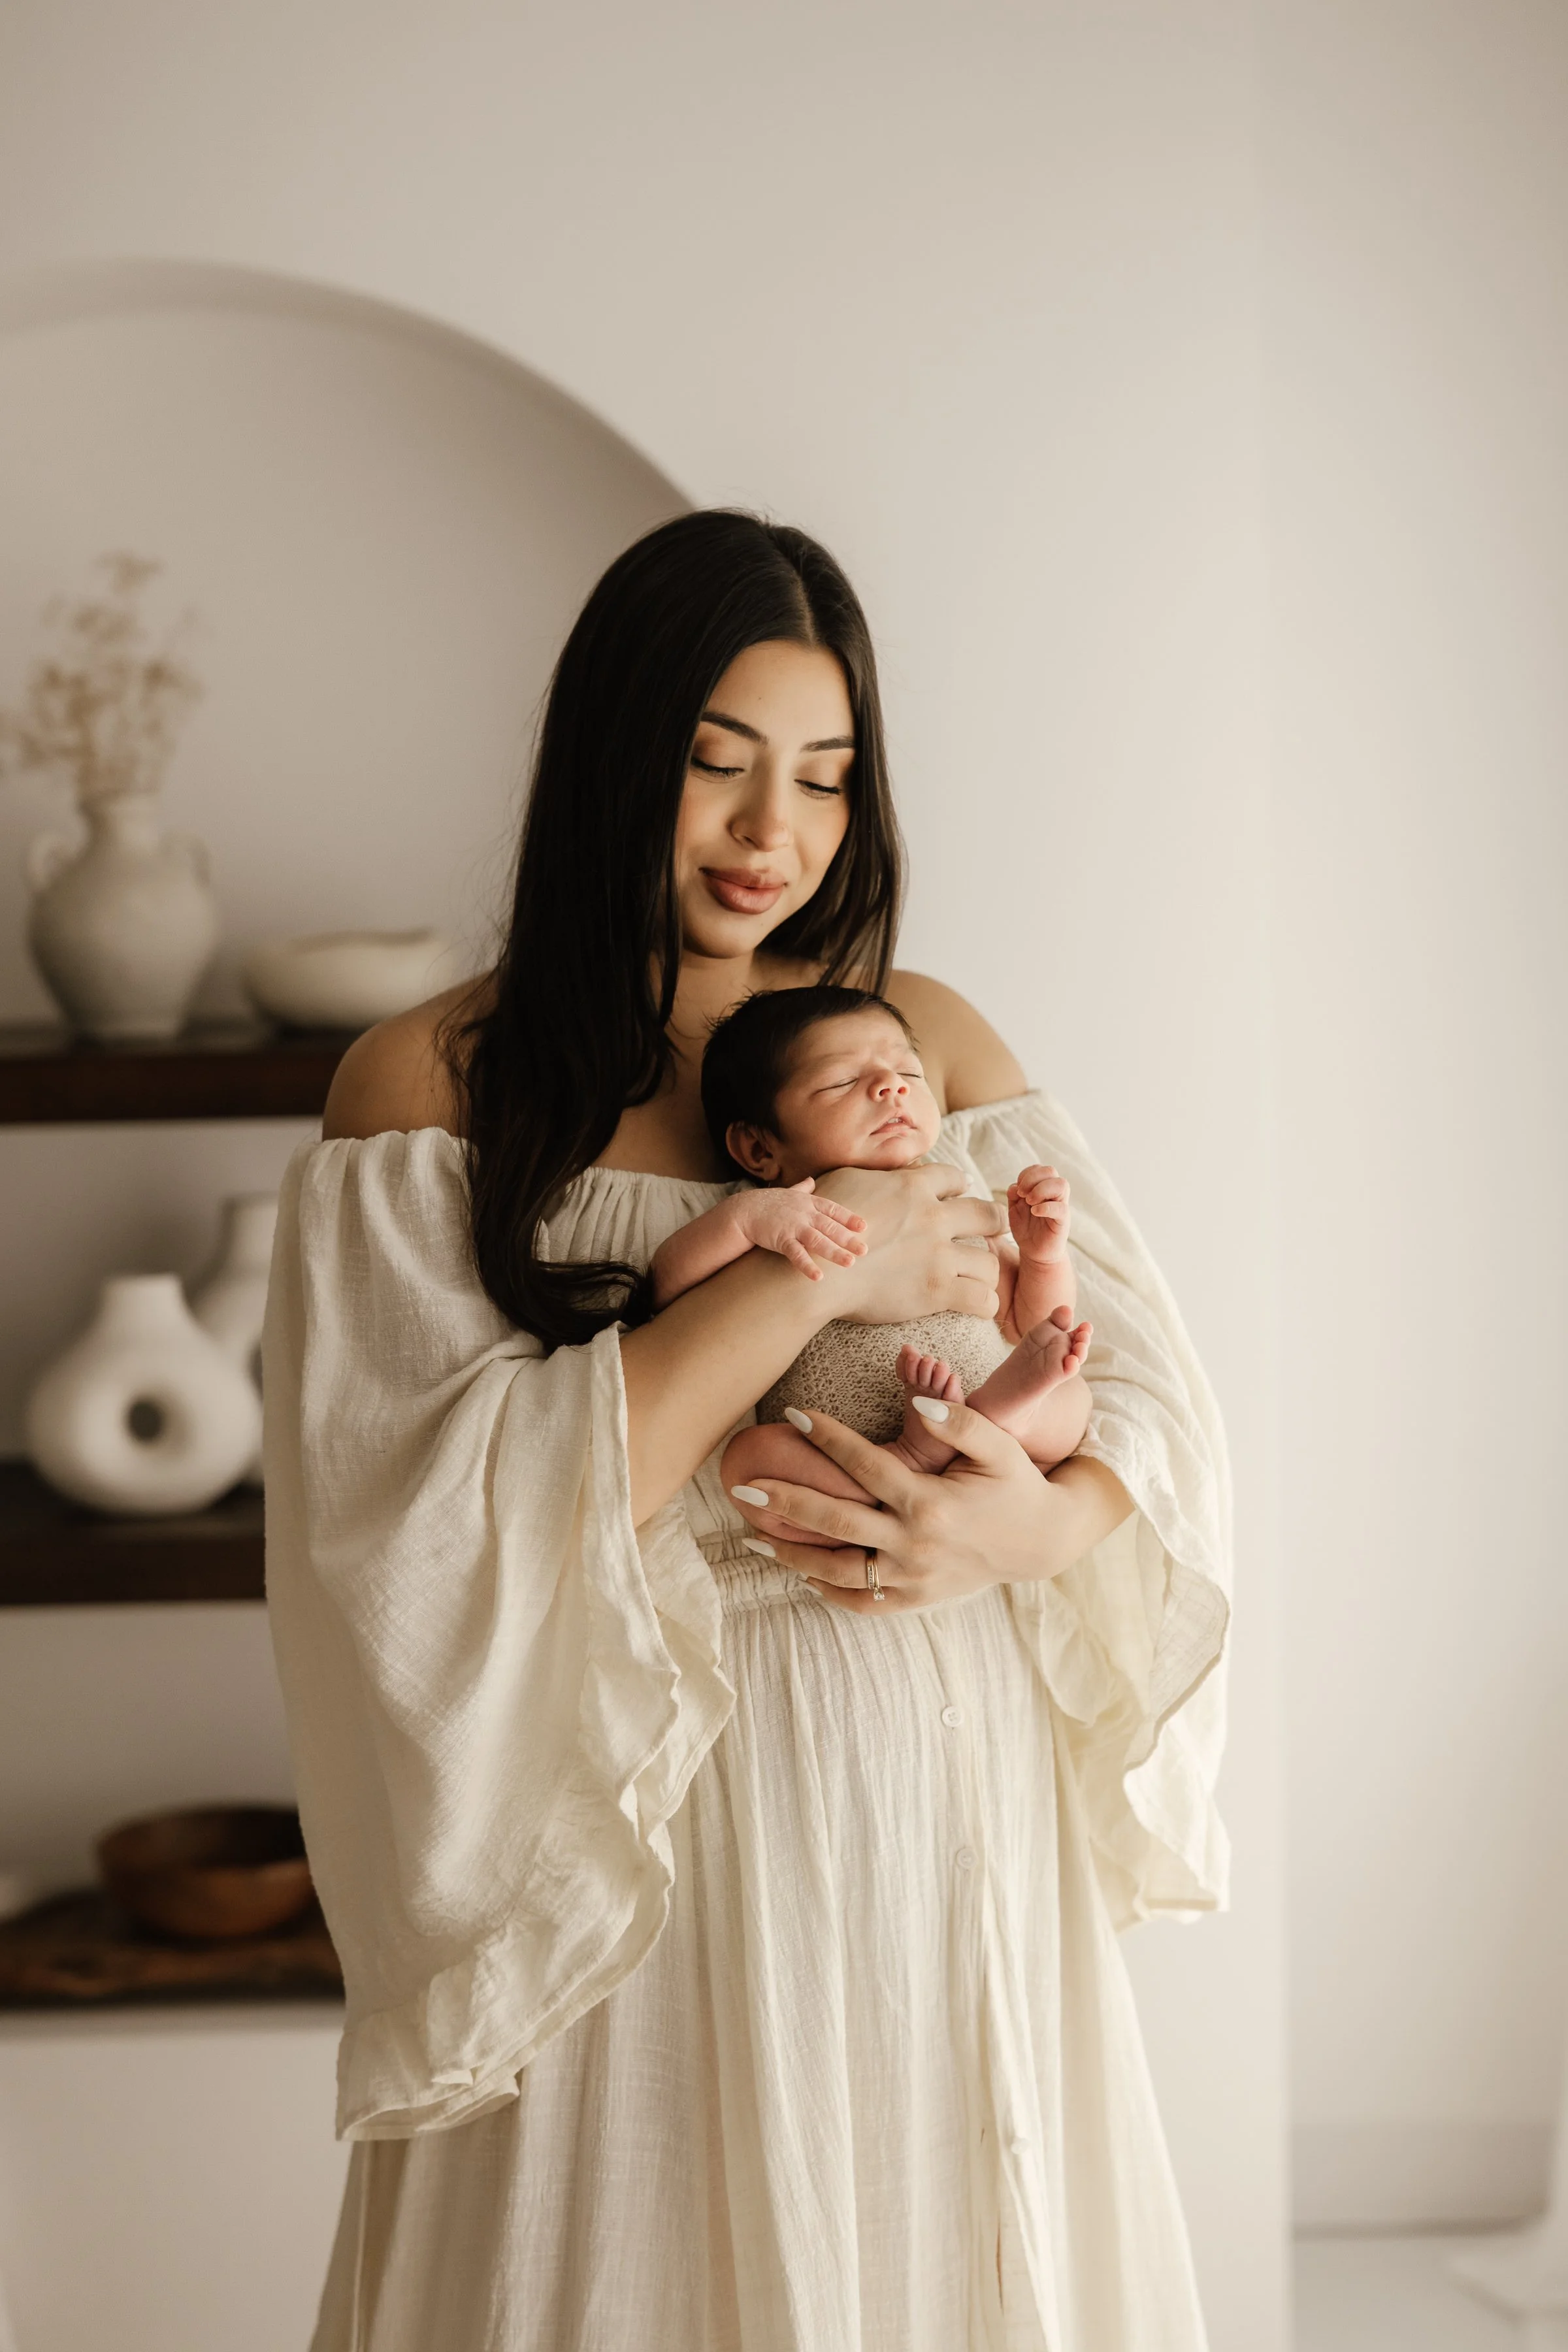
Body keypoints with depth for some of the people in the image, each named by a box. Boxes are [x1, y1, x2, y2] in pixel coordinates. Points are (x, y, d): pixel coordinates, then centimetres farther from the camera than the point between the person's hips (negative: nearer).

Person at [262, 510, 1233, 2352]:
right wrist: (808, 1268, -20)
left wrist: (1040, 1523, -18)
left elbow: (1150, 1390, 5)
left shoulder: (930, 1039, 6)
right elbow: (437, 1520, -17)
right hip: (635, 1821, -3)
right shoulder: (428, 1087, -5)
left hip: (944, 1795, 3)